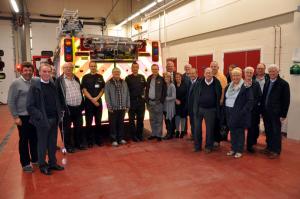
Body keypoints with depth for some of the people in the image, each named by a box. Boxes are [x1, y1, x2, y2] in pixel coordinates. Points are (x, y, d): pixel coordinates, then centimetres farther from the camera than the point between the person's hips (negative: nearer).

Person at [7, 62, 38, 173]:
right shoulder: (16, 83, -8)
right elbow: (10, 101, -7)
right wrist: (15, 117, -10)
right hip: (23, 116, -4)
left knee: (34, 138, 13)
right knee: (24, 140, 7)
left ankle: (35, 159, 30)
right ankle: (25, 163, 19)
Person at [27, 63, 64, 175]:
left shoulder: (53, 85, 8)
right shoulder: (35, 86, -10)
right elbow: (30, 106, -12)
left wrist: (59, 114, 6)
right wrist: (40, 117, -16)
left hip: (54, 119, 5)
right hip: (42, 120, -5)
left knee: (53, 143, 15)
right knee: (42, 144, 9)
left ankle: (52, 163, 30)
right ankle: (42, 165, 24)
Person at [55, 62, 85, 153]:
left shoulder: (76, 79, 14)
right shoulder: (59, 80, -3)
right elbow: (57, 94, -7)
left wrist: (82, 105, 12)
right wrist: (61, 107, -13)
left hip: (78, 107, 5)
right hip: (67, 108, -5)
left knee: (79, 126, 13)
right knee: (67, 128, 5)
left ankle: (79, 143, 26)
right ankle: (68, 146, 17)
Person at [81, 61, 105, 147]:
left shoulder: (100, 77, 9)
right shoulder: (85, 77, 1)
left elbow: (102, 89, 6)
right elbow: (84, 90, -5)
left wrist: (96, 98, -9)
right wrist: (92, 100, -13)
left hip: (98, 102, 3)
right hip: (88, 102, -2)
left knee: (98, 122, 8)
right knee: (89, 122, 1)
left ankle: (98, 139, 18)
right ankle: (89, 141, 11)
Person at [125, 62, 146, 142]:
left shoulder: (142, 77, 8)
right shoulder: (128, 78, -1)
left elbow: (144, 87, 13)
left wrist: (143, 95, 4)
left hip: (141, 100, 3)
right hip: (132, 101, -2)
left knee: (140, 118, 8)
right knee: (132, 119, 4)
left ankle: (140, 134, 19)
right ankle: (133, 135, 13)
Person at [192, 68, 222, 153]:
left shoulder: (216, 83, -4)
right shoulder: (199, 83, -2)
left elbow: (219, 97, 2)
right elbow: (196, 96, 1)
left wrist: (218, 110, 0)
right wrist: (195, 108, -3)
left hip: (211, 109, -1)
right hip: (199, 108, 1)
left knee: (210, 129, 8)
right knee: (197, 127, 7)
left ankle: (208, 146, 23)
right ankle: (197, 146, 21)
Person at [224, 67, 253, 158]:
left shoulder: (245, 87, -10)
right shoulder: (228, 86, 10)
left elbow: (250, 101, -13)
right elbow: (225, 99, 17)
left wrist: (243, 112, -18)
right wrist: (225, 110, 8)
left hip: (239, 114, -6)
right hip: (229, 113, 6)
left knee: (239, 132, 5)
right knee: (232, 131, 13)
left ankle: (239, 151, 17)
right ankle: (233, 149, 26)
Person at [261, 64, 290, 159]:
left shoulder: (283, 83, -8)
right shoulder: (267, 83, 9)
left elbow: (286, 100, -9)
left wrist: (283, 115, -12)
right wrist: (262, 110, 7)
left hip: (276, 113, -5)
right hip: (266, 112, 5)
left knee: (276, 132, 5)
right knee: (268, 131, 13)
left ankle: (276, 151, 18)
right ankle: (269, 147, 28)